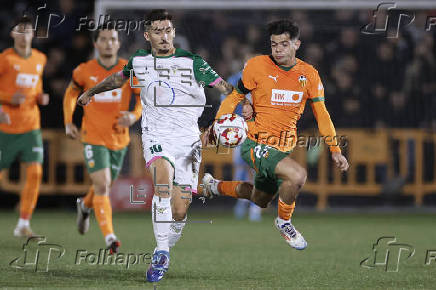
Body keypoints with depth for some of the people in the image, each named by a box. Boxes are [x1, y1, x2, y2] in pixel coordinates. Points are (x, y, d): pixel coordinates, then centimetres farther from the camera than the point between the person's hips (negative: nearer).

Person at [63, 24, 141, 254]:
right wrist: (68, 122, 5)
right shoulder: (84, 71, -5)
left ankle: (85, 205, 53)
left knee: (105, 186, 18)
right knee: (102, 185, -17)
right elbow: (71, 92, 14)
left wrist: (134, 116, -17)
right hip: (93, 138, -3)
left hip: (119, 138, 3)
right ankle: (109, 238, -18)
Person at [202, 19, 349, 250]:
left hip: (283, 148, 6)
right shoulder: (257, 66, -9)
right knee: (297, 175, -30)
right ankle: (284, 222, -2)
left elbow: (321, 114, 7)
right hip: (255, 143, -6)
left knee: (260, 200, 22)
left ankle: (215, 186, 49)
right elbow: (235, 96, 2)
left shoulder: (309, 74, 0)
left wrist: (335, 150, 2)